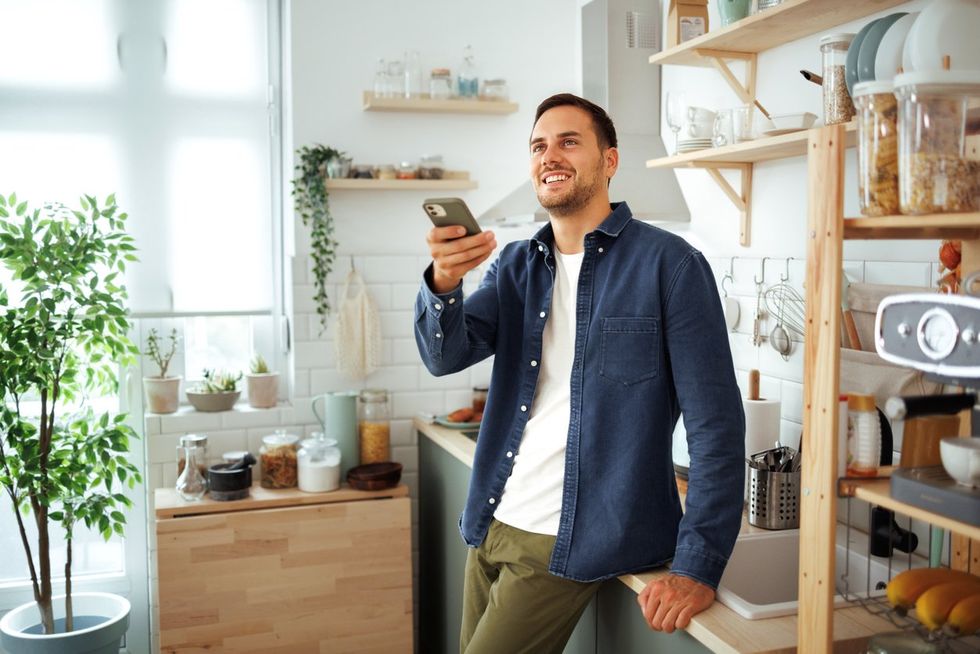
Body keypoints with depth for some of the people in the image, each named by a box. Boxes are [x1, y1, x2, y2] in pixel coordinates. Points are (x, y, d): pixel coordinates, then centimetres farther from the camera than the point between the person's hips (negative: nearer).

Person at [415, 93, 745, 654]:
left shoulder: (669, 264, -11)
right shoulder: (517, 265, 7)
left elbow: (716, 423, -14)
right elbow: (446, 355, -6)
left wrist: (698, 567, -18)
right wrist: (444, 282, -27)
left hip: (571, 543, -6)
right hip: (492, 524, 6)